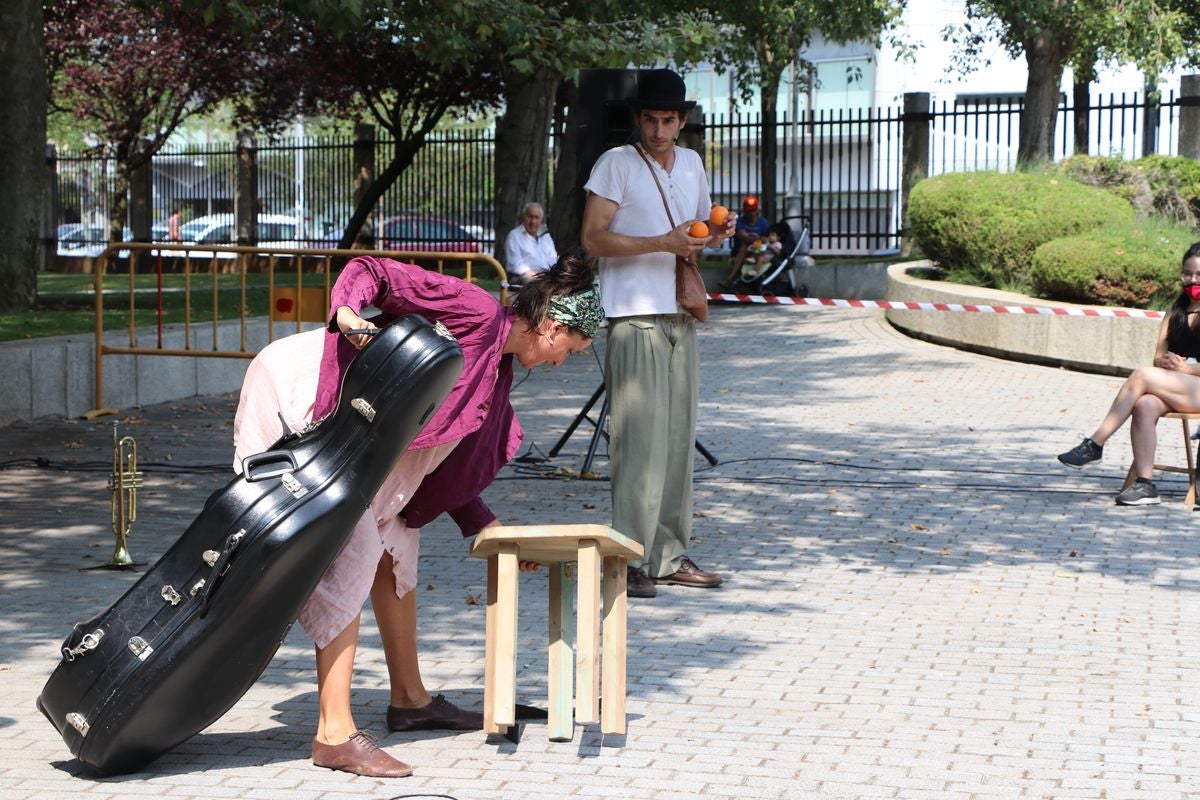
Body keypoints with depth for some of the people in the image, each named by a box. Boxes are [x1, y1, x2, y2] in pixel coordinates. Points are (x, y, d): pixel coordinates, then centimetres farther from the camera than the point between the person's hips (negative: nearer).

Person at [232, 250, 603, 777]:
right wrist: (347, 313, -37)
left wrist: (488, 528, 19)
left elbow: (443, 464, 20)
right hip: (298, 393, -11)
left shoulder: (495, 373, 15)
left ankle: (408, 699, 28)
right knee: (352, 552, -16)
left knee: (394, 536, 15)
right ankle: (334, 734, -17)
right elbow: (370, 270, -19)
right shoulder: (475, 311, -13)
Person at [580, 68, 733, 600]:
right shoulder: (617, 163, -4)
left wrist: (716, 235, 2)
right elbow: (593, 237, -11)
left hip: (681, 316, 7)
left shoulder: (691, 164, 16)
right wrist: (663, 243, -20)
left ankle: (670, 554, 15)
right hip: (634, 318, -7)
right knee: (640, 436, -12)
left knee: (678, 436, 8)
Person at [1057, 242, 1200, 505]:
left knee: (1140, 376, -27)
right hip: (1172, 389, 5)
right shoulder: (1176, 311, 22)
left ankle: (1094, 445, -24)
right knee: (1144, 405, -31)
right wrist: (1165, 362, -7)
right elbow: (1158, 356, 15)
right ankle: (1144, 483, -35)